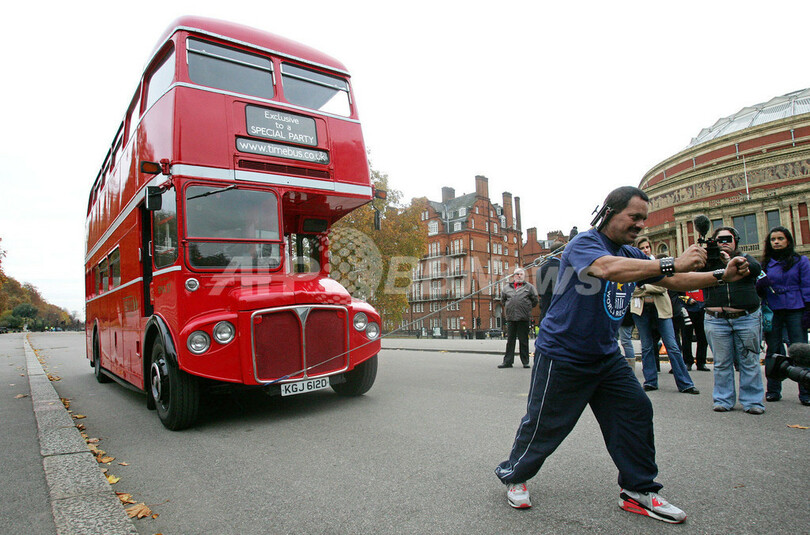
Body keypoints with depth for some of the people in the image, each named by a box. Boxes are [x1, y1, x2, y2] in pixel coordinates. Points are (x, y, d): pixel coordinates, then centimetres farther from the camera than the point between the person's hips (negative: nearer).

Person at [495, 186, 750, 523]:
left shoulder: (630, 255, 9)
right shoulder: (583, 244, -18)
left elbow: (674, 281, 11)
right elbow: (607, 268, -39)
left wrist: (721, 276, -3)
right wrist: (672, 264, -41)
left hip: (606, 356, 8)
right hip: (562, 356, -8)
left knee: (635, 412, 4)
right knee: (544, 425, 3)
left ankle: (638, 492, 22)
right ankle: (513, 476, 27)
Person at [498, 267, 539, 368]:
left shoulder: (529, 287, 7)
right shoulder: (507, 287, 13)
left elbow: (535, 300, 10)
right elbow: (503, 299, 25)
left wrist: (527, 308, 8)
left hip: (524, 318, -2)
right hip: (511, 318, 2)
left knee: (523, 340, 3)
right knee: (510, 340, 5)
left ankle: (525, 362, 12)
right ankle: (507, 361, 10)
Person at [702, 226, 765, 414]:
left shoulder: (744, 258, 12)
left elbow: (756, 269, -9)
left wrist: (730, 261, -14)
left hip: (747, 319, 0)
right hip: (717, 321, 0)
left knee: (750, 362, 4)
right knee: (722, 363, 3)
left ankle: (752, 401, 14)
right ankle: (723, 400, 13)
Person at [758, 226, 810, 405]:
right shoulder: (766, 263, 12)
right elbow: (758, 288, 15)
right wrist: (760, 283, -8)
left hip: (795, 310, -3)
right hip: (773, 311, 3)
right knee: (773, 351, 7)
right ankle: (773, 391, 15)